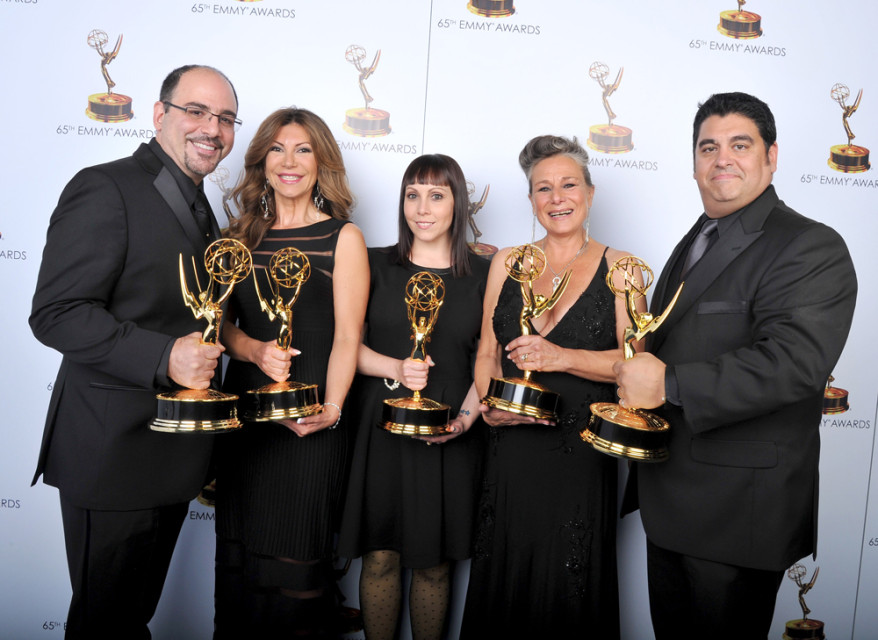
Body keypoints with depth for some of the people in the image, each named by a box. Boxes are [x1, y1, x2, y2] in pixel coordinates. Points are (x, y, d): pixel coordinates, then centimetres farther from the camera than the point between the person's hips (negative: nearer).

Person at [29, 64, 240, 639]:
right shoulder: (105, 189, -15)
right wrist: (163, 358, -30)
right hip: (114, 455, -8)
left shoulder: (200, 209, 13)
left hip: (174, 458, 8)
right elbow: (56, 314, -22)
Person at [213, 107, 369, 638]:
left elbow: (347, 337, -6)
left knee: (294, 562, 4)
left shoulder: (343, 237, -2)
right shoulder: (242, 235, 9)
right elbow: (221, 322, 10)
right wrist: (255, 350, -11)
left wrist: (331, 408, -19)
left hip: (310, 419, -4)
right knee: (238, 554, 14)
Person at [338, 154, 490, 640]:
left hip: (449, 435, 0)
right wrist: (396, 369, -14)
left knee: (433, 562, 10)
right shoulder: (376, 265, 5)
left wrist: (465, 417, -10)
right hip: (380, 429, 1)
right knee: (379, 556, 8)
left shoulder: (482, 276, 4)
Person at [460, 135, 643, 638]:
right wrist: (491, 403, -7)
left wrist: (561, 357, -21)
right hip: (512, 450, 2)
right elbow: (487, 354, 10)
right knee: (504, 578, 12)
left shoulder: (618, 268, 0)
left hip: (582, 451, -2)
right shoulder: (507, 263, 8)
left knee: (569, 583, 9)